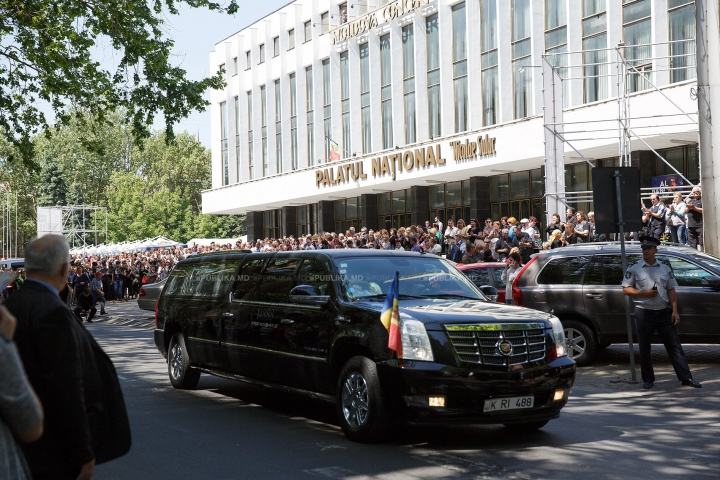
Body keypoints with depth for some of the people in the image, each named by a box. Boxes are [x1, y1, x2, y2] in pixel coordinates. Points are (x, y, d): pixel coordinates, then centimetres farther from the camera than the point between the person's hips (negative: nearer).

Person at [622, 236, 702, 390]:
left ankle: (686, 377, 0)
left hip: (664, 312, 2)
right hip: (644, 312, -2)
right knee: (644, 348, 4)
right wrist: (644, 293, -15)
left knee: (674, 345, 0)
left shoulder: (665, 269, 9)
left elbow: (671, 291, 9)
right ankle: (648, 380, 15)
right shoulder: (634, 269, 1)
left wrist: (674, 310, 0)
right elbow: (626, 289, -1)